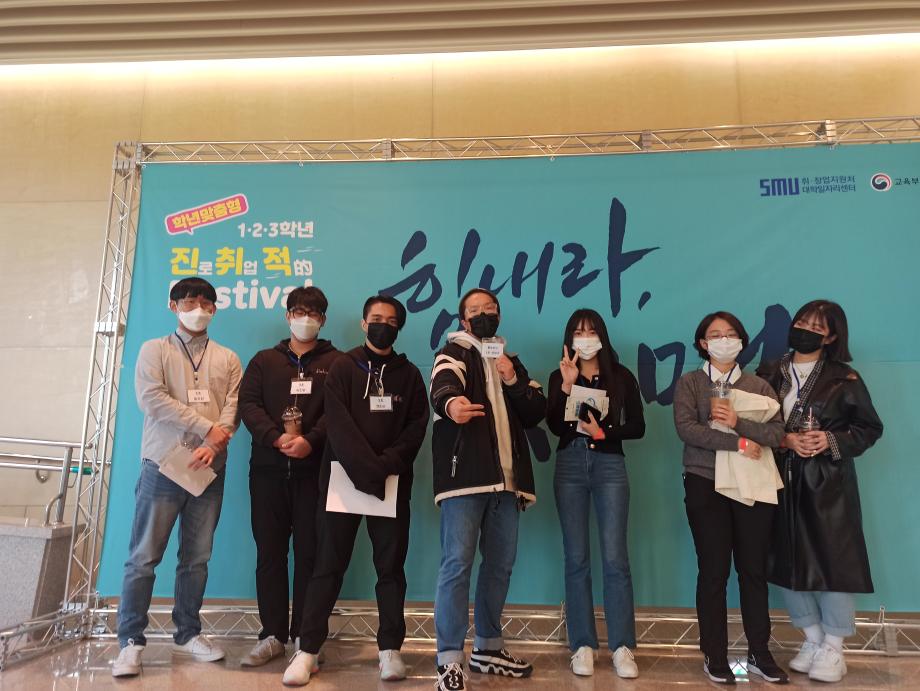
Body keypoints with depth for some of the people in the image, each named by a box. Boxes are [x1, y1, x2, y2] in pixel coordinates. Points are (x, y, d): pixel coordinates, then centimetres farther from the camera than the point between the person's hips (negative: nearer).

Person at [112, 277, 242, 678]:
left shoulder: (227, 359, 12)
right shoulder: (154, 350, 4)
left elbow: (234, 405, 1)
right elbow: (152, 399, -11)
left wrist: (214, 444, -17)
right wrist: (207, 427, -16)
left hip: (209, 469, 3)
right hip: (163, 465, -3)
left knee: (197, 558, 9)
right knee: (144, 557, 0)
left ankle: (187, 635, 22)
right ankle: (131, 641, 12)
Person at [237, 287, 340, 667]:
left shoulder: (336, 362, 8)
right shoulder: (264, 360, 15)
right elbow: (248, 404, 2)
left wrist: (310, 441, -20)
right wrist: (276, 438, -14)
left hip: (315, 469, -2)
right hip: (268, 468, 2)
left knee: (310, 552, 3)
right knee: (270, 551, 7)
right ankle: (273, 635, 18)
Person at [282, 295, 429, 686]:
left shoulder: (409, 374, 10)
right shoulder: (343, 368, 5)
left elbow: (417, 427, 1)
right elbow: (338, 425, -8)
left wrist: (388, 465, -15)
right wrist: (369, 471, -18)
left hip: (394, 483, 2)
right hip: (343, 478, -1)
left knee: (391, 565, 6)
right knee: (328, 565, 3)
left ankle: (390, 649, 16)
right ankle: (307, 649, 11)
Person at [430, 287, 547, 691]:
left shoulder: (510, 362, 21)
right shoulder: (454, 352, 3)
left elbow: (536, 413, 14)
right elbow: (442, 387, -21)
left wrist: (514, 381, -3)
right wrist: (450, 403, -45)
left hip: (505, 478, 6)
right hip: (465, 475, -6)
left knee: (500, 564, 12)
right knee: (457, 563, -8)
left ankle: (487, 649, 26)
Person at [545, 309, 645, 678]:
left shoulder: (622, 376, 6)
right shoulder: (559, 376, 7)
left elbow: (638, 427, 3)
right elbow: (555, 427, -6)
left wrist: (602, 432, -11)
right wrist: (567, 385, -15)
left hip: (610, 466, -1)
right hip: (570, 466, 1)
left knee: (614, 557, -3)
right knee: (576, 558, 4)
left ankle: (622, 647, 6)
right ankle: (582, 646, 12)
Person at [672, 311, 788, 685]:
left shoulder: (759, 386, 11)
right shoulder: (689, 383, 4)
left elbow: (777, 433, -3)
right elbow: (686, 429, -12)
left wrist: (737, 422, -18)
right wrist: (740, 443, -15)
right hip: (706, 485, -2)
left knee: (754, 570, 8)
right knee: (714, 572, 3)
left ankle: (759, 654, 22)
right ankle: (715, 656, 16)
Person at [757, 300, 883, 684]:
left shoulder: (844, 379, -1)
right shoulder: (769, 375, 4)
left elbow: (870, 428, 2)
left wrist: (832, 441, -13)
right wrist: (784, 440, -13)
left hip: (827, 482, -2)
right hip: (781, 481, 3)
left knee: (831, 559, 0)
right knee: (788, 560, 7)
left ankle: (833, 648, 19)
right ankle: (813, 640, 26)